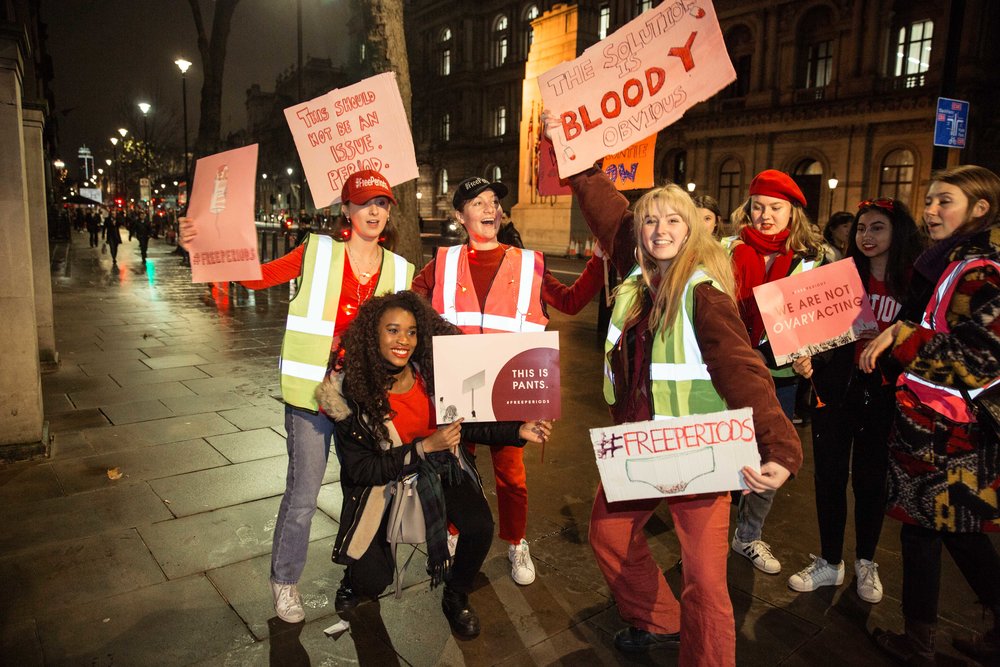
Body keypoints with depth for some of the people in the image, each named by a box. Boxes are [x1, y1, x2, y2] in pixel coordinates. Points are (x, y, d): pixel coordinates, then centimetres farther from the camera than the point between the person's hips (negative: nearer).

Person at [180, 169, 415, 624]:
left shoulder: (399, 270, 4)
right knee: (302, 494, 4)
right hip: (312, 390, -3)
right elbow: (257, 277, -11)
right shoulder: (318, 252, -4)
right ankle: (284, 581, 29)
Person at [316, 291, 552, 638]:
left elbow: (465, 422, 3)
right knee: (373, 581, -14)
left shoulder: (433, 373, -11)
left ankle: (456, 598, 10)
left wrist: (518, 430, -9)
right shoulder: (352, 393, -18)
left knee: (480, 527, -22)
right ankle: (355, 577, 27)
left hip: (441, 468, 3)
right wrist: (424, 447, -26)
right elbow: (358, 469, -18)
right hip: (383, 479, -2)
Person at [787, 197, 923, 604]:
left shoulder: (913, 283, -3)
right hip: (834, 390, 1)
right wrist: (806, 360, -17)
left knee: (870, 479, 12)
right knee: (829, 477, 7)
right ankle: (830, 563, 26)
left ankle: (865, 563, 33)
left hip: (881, 396, -1)